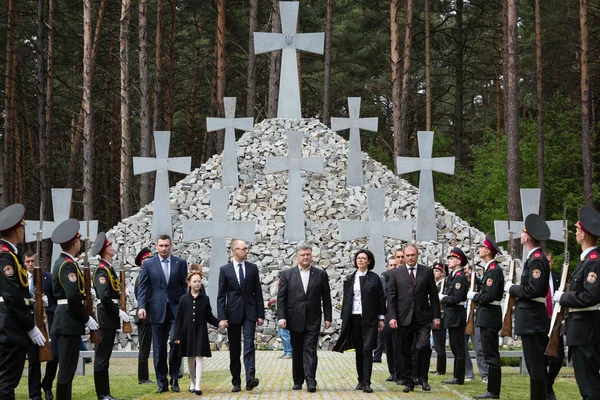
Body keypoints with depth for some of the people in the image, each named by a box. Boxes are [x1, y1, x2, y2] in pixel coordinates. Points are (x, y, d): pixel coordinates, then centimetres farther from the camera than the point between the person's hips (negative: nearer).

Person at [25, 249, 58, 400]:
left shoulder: (49, 277, 3)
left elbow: (58, 299, 3)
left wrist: (52, 314, -11)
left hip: (48, 321, -1)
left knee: (54, 355, -9)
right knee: (33, 360, 3)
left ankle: (47, 385, 15)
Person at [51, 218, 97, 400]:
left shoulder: (62, 262, 15)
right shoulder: (68, 265, -16)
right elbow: (73, 296, -23)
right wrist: (86, 319, -14)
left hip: (65, 321, 10)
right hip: (69, 322, -10)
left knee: (67, 366, 14)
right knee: (67, 367, -7)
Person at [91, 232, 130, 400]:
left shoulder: (109, 268, 15)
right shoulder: (102, 270, -15)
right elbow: (104, 297, -24)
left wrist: (118, 312, 12)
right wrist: (119, 312, -18)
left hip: (110, 318, 10)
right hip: (105, 318, -10)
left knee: (104, 356, 12)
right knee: (102, 357, -4)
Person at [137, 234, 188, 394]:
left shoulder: (180, 263, 6)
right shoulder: (148, 264, 5)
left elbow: (185, 286, 7)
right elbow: (143, 287, 2)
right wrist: (141, 306, -11)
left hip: (176, 310, 0)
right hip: (157, 311, 1)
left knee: (176, 342, -14)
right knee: (159, 349, 4)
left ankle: (174, 377, 4)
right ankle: (162, 383, 11)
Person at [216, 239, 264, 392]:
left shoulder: (253, 268, 5)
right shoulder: (225, 269, 0)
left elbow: (258, 292, 7)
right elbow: (221, 296, -1)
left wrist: (260, 314, 2)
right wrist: (221, 317, -9)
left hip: (249, 312, 0)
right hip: (233, 313, 0)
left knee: (249, 345, -13)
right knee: (234, 349, 6)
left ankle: (250, 379, -22)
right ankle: (236, 382, 13)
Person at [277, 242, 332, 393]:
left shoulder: (321, 274, 4)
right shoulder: (287, 274, 3)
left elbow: (326, 297, 6)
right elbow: (281, 298, 0)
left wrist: (328, 317, 2)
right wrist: (281, 317, -9)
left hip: (313, 320, -1)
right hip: (295, 320, 1)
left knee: (310, 350, -8)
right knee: (296, 351, 9)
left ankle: (310, 380, -11)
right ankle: (298, 380, 18)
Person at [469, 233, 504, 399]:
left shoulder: (494, 269, -16)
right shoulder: (491, 268, 16)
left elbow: (489, 296, -22)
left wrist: (473, 296, -9)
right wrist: (477, 295, 7)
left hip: (489, 317, -10)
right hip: (487, 317, 10)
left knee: (491, 355, -7)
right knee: (490, 355, 12)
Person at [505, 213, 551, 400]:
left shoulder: (536, 260, -16)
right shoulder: (535, 258, 14)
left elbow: (534, 290, -23)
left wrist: (512, 288, -11)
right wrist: (516, 289, 7)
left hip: (531, 320, -10)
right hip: (535, 318, 10)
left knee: (535, 365, -6)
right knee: (537, 364, 14)